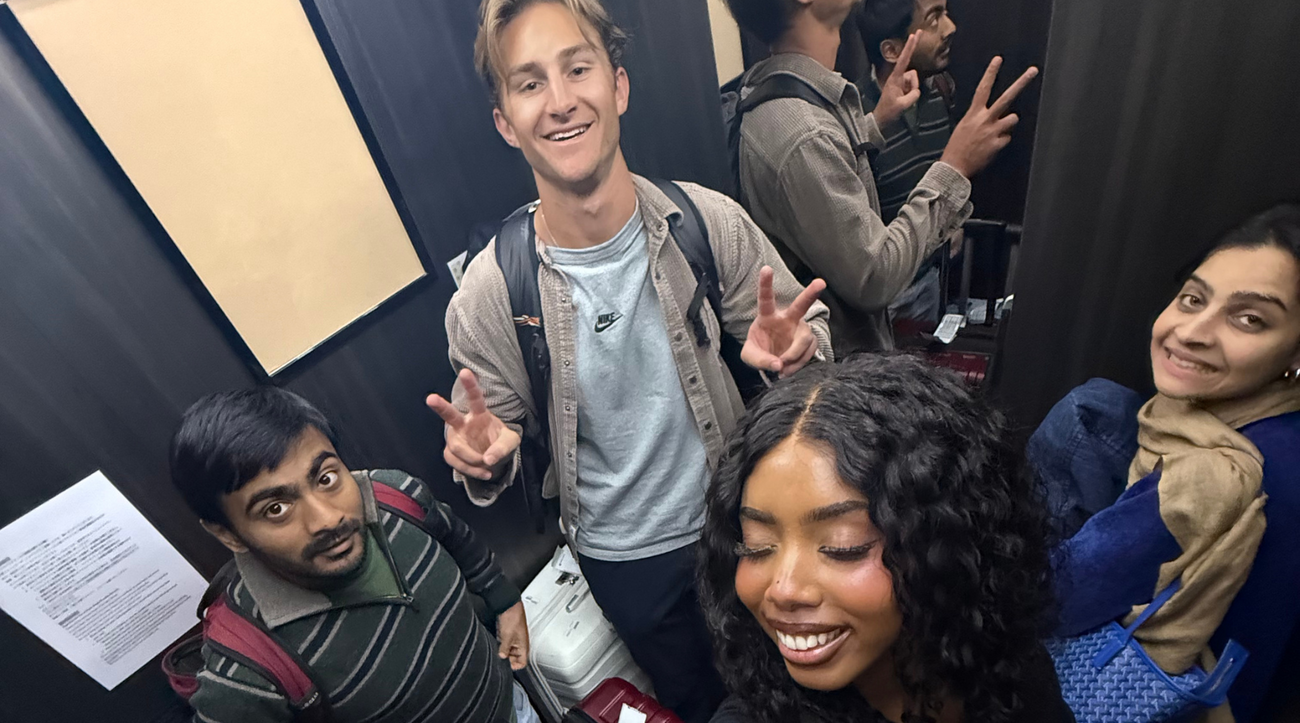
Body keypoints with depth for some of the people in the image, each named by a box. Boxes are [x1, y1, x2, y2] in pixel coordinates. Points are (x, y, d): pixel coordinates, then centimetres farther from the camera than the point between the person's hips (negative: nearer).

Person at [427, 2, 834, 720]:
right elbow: (489, 435, -7)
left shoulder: (711, 223, -20)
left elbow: (809, 330, -7)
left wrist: (788, 351, -30)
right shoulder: (487, 294, -21)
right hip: (623, 560, 0)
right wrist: (484, 459, -30)